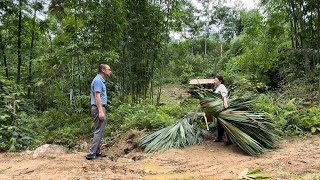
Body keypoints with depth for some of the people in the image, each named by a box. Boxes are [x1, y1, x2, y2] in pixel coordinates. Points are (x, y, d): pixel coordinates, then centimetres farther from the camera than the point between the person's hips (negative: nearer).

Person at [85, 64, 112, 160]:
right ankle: (91, 153, -4)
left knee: (99, 130, 14)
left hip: (100, 107, 11)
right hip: (99, 108, -11)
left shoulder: (101, 80, 17)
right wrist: (100, 111, -24)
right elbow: (97, 97, -21)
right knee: (99, 131, -8)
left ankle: (97, 151, 20)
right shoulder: (98, 80, -14)